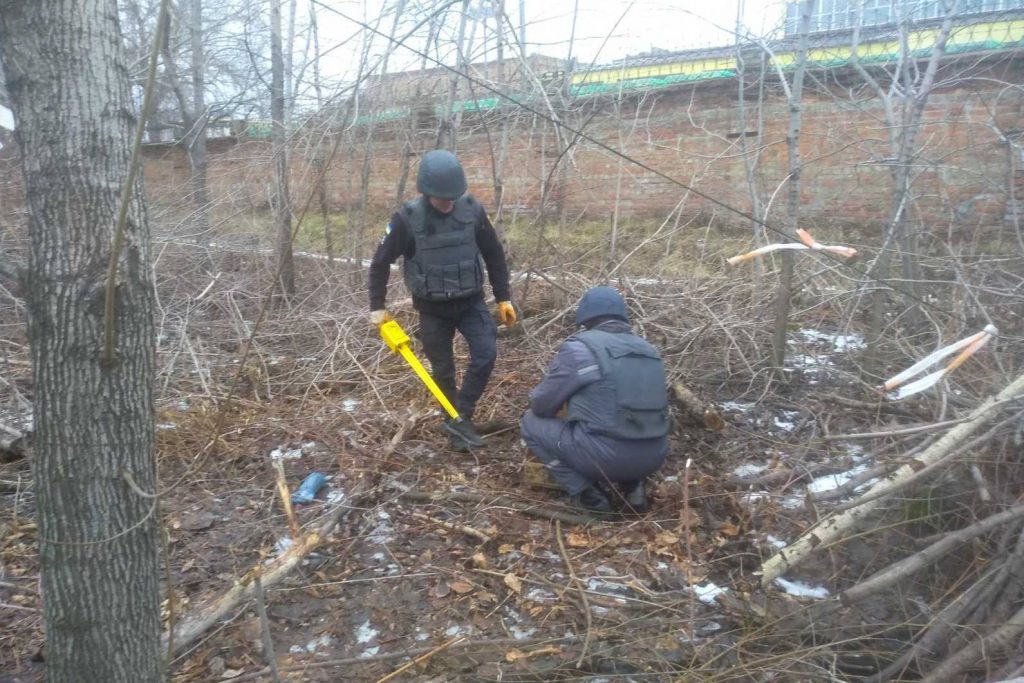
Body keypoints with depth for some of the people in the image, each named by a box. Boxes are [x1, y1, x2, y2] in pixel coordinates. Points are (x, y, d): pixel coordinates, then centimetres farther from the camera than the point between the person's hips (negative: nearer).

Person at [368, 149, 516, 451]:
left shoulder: (472, 210, -10)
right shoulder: (407, 218, -17)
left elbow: (494, 254, 3)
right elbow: (381, 262, -5)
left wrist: (504, 297, 4)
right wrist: (377, 306, -4)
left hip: (470, 301, 2)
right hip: (432, 308, -1)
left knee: (486, 354, -16)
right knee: (443, 370, 7)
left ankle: (461, 418, -1)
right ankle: (453, 421, 29)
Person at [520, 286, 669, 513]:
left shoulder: (579, 347, -6)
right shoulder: (649, 350, 13)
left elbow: (541, 405, 0)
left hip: (603, 455, -6)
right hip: (653, 457, 6)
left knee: (532, 423, 12)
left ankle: (587, 494, 4)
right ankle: (631, 485, 14)